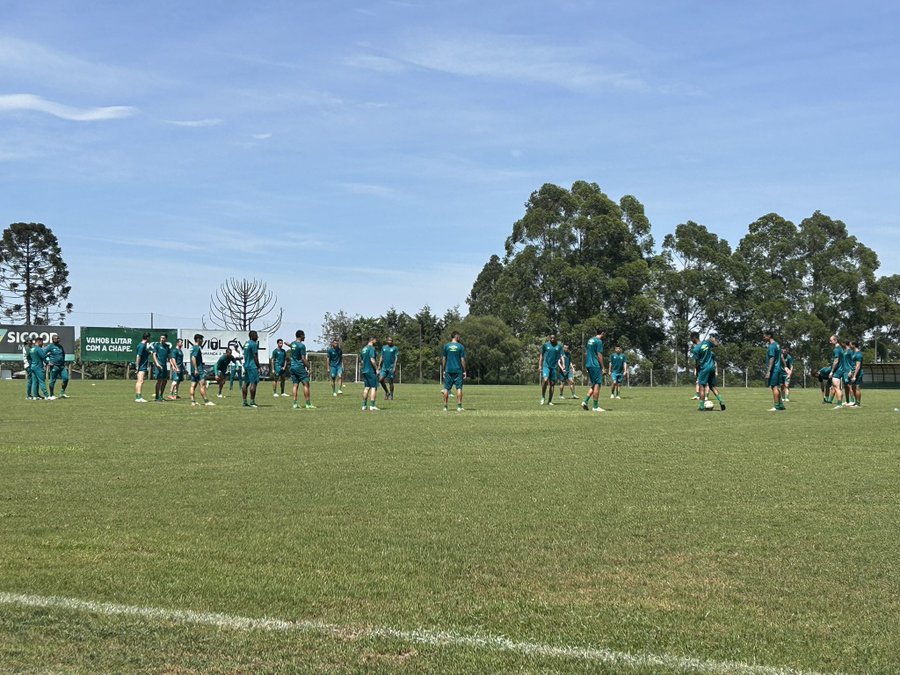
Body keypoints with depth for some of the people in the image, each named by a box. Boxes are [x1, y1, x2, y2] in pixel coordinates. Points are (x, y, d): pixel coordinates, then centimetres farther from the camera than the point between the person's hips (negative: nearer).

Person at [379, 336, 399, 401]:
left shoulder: (395, 348, 0)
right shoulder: (384, 347, 13)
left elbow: (396, 358, -5)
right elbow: (381, 357, 16)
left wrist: (394, 367, -14)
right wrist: (379, 365, 8)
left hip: (391, 367, -4)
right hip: (384, 367, 4)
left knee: (390, 382, -2)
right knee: (381, 379, -9)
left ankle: (391, 396, 8)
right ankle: (387, 392, 10)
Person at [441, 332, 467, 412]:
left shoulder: (446, 346, 4)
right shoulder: (460, 346, -2)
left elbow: (443, 359, 4)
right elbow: (462, 360, -4)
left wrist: (443, 371, 10)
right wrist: (465, 371, 1)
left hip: (448, 370, 2)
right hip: (458, 370, -2)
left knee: (446, 388, 6)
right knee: (459, 388, 1)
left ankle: (445, 407, 5)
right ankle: (459, 407, -3)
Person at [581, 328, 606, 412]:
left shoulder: (590, 340, 15)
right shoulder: (599, 341, -11)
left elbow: (585, 353, 19)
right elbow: (599, 355, -15)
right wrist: (603, 367, -11)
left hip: (589, 365, 9)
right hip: (596, 366, -9)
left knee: (593, 385, 16)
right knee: (597, 384, -3)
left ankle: (585, 401, 4)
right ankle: (596, 407, -2)